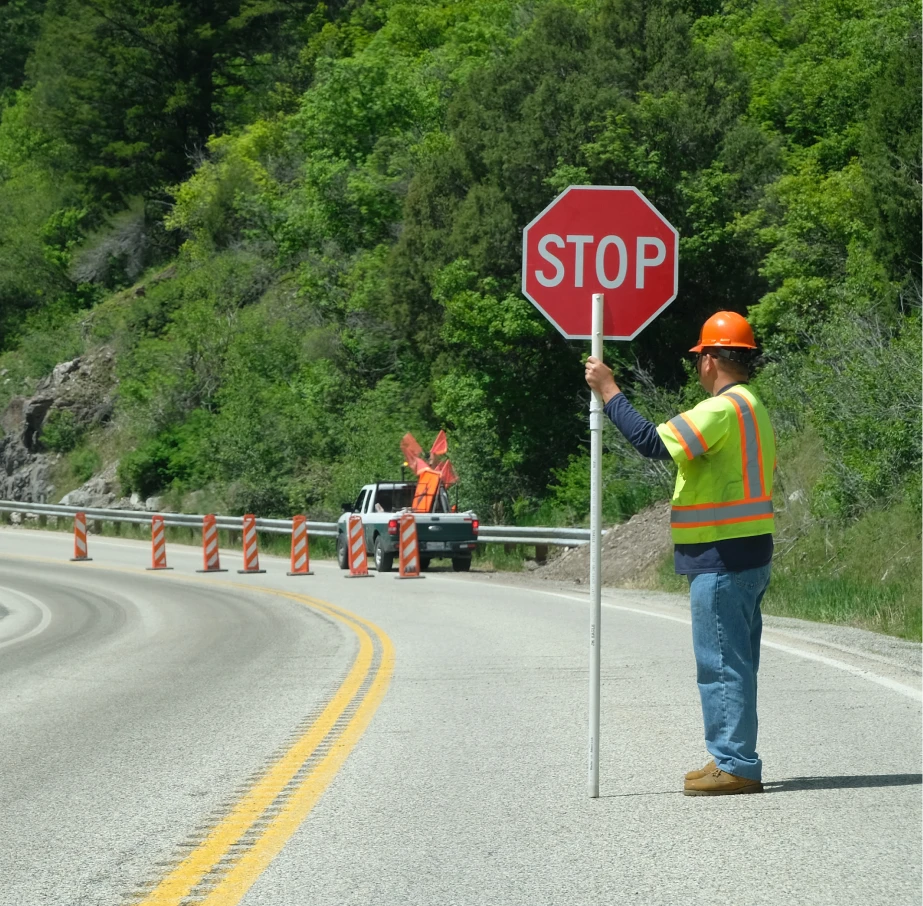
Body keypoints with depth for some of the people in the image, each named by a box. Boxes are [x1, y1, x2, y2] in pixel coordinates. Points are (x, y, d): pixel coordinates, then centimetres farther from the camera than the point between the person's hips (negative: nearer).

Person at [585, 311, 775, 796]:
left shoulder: (723, 409, -16)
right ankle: (733, 761, 20)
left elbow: (653, 442, -24)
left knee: (722, 663, -7)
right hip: (749, 555, 10)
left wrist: (609, 391, -15)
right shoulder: (754, 407, 16)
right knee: (733, 664, 15)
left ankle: (736, 765, -5)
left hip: (722, 557, -10)